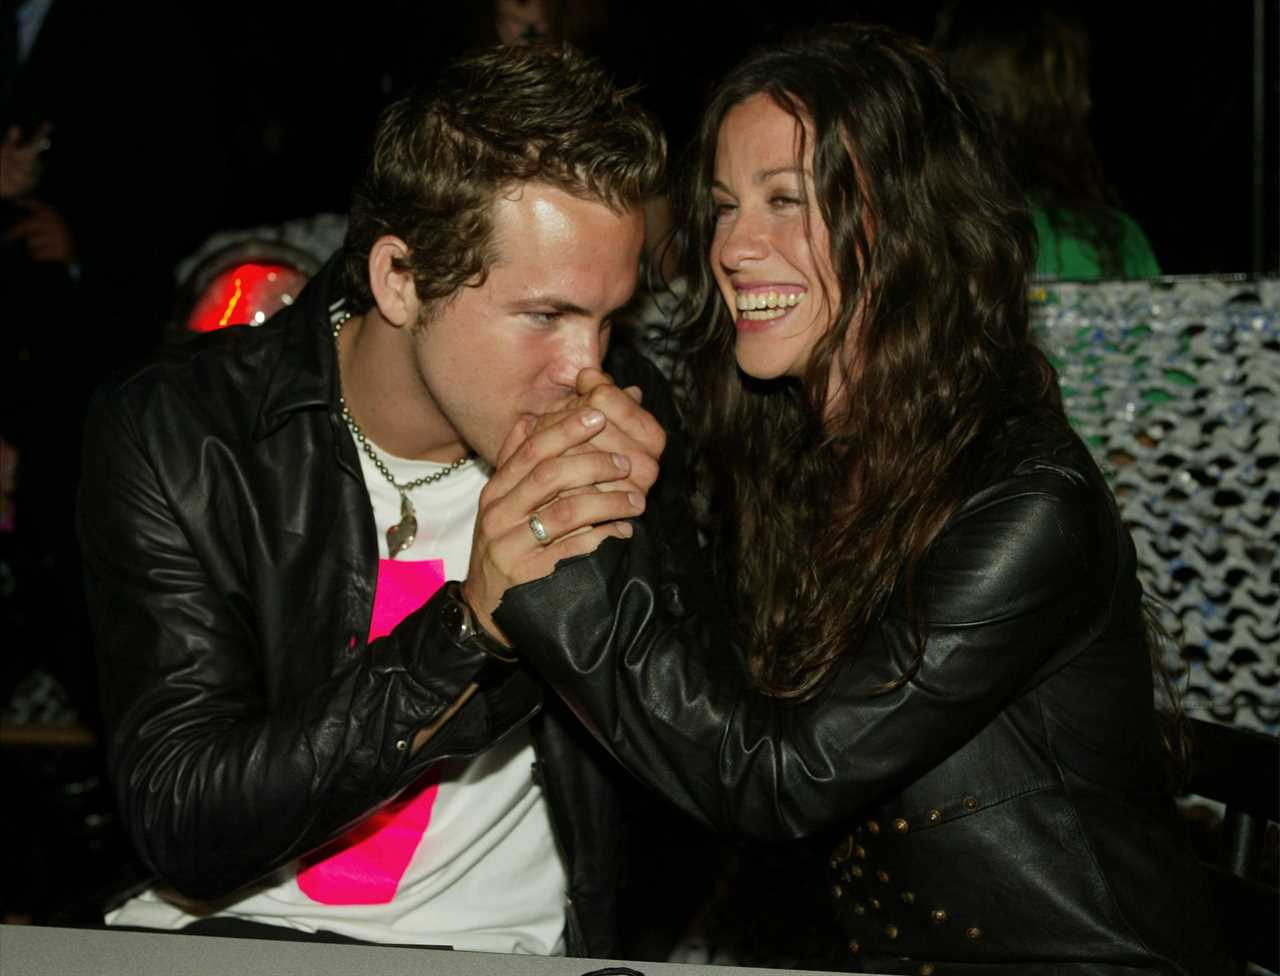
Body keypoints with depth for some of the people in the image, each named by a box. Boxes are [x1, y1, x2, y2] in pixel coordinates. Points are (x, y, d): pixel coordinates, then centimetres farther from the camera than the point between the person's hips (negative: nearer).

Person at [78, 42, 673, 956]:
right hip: (227, 930, 1)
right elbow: (182, 829, -15)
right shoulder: (169, 436, -9)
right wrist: (468, 630, -24)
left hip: (503, 946, 0)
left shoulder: (625, 424, -5)